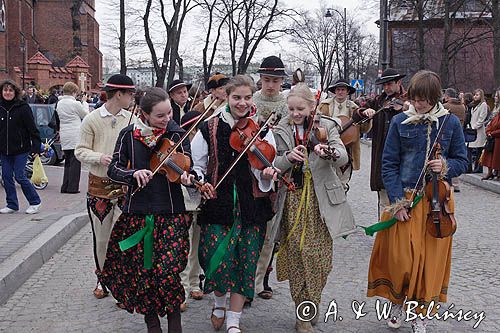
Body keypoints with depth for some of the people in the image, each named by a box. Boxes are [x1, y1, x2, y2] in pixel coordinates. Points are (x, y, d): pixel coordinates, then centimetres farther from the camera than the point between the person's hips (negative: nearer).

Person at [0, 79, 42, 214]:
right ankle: (12, 205, 19)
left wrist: (36, 147, -15)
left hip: (21, 149, -5)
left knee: (19, 176, -5)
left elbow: (32, 128, -9)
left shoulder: (23, 107, -8)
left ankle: (35, 202, 10)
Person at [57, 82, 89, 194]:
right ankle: (72, 187, -3)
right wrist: (85, 104, 18)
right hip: (75, 137, -7)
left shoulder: (59, 103, 10)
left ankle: (65, 186, 13)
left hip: (64, 136, 7)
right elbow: (86, 115, 1)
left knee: (68, 161, 13)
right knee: (75, 162, -2)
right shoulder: (75, 104, -12)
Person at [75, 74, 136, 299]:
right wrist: (99, 157, -21)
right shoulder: (92, 120, -5)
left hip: (125, 186, 1)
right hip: (99, 185, -1)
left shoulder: (131, 120, 1)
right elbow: (81, 151, -3)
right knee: (101, 238, 12)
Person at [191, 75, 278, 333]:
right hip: (217, 203, -1)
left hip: (250, 205, 1)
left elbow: (266, 169, 4)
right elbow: (195, 166, 6)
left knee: (244, 260, 5)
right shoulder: (209, 129, 0)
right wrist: (198, 182, -15)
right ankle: (219, 302, 28)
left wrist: (266, 175, -19)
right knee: (217, 258, -5)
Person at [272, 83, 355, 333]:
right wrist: (288, 157, -21)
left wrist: (328, 151, -34)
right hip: (293, 200, 1)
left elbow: (343, 158, -12)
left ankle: (310, 304, 23)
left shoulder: (326, 127, 2)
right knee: (297, 254, -2)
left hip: (320, 200, 0)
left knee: (320, 255, 0)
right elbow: (274, 166, 0)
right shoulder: (281, 131, 6)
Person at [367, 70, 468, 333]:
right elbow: (389, 164, -2)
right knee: (401, 258, -2)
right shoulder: (400, 122, -2)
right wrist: (397, 201, -9)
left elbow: (462, 162, 7)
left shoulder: (450, 122, 0)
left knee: (431, 258, 6)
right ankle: (397, 302, 27)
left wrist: (445, 166, -15)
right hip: (405, 199, -1)